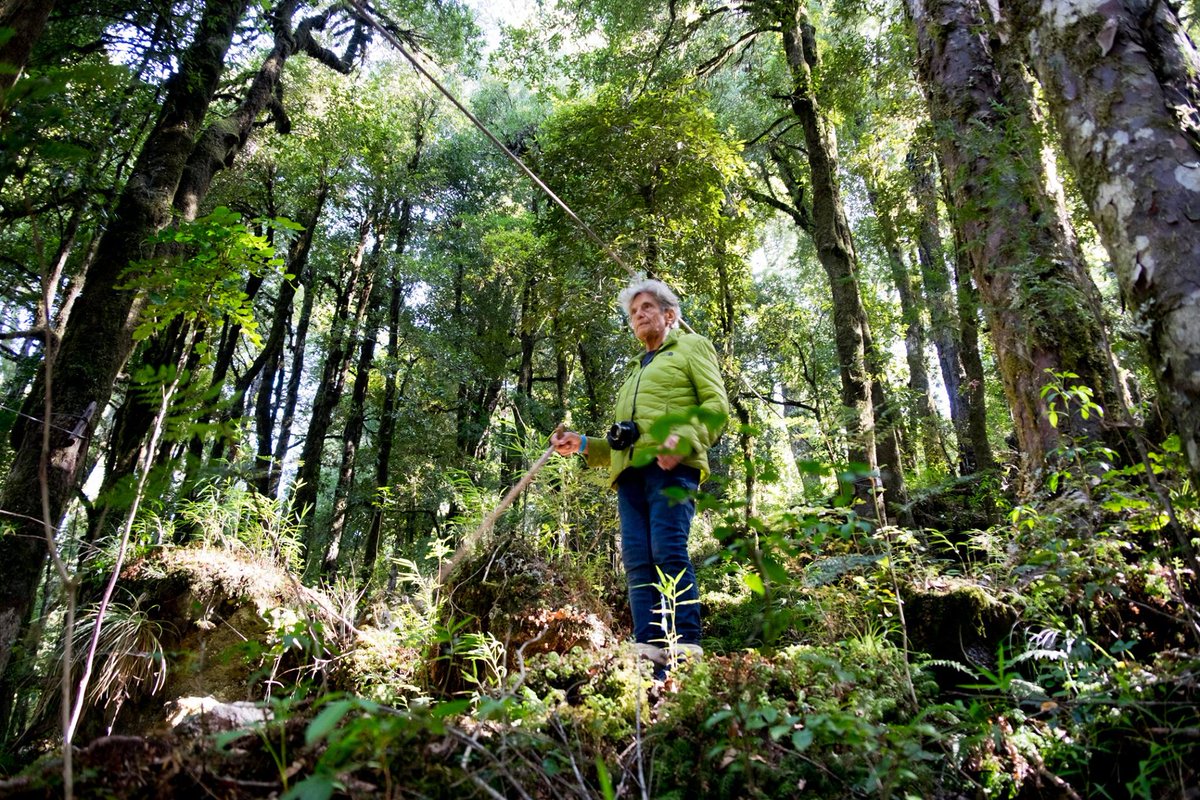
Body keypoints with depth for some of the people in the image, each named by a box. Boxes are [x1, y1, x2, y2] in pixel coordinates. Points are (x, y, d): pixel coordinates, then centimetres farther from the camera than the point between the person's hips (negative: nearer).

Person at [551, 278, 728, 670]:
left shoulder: (691, 346, 18)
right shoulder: (636, 370, 35)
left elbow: (717, 404, 1)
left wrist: (683, 438, -16)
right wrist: (584, 444, 14)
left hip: (671, 465, -6)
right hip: (631, 469, 6)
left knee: (668, 548, -18)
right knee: (637, 557, -6)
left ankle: (686, 644, -17)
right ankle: (648, 644, -7)